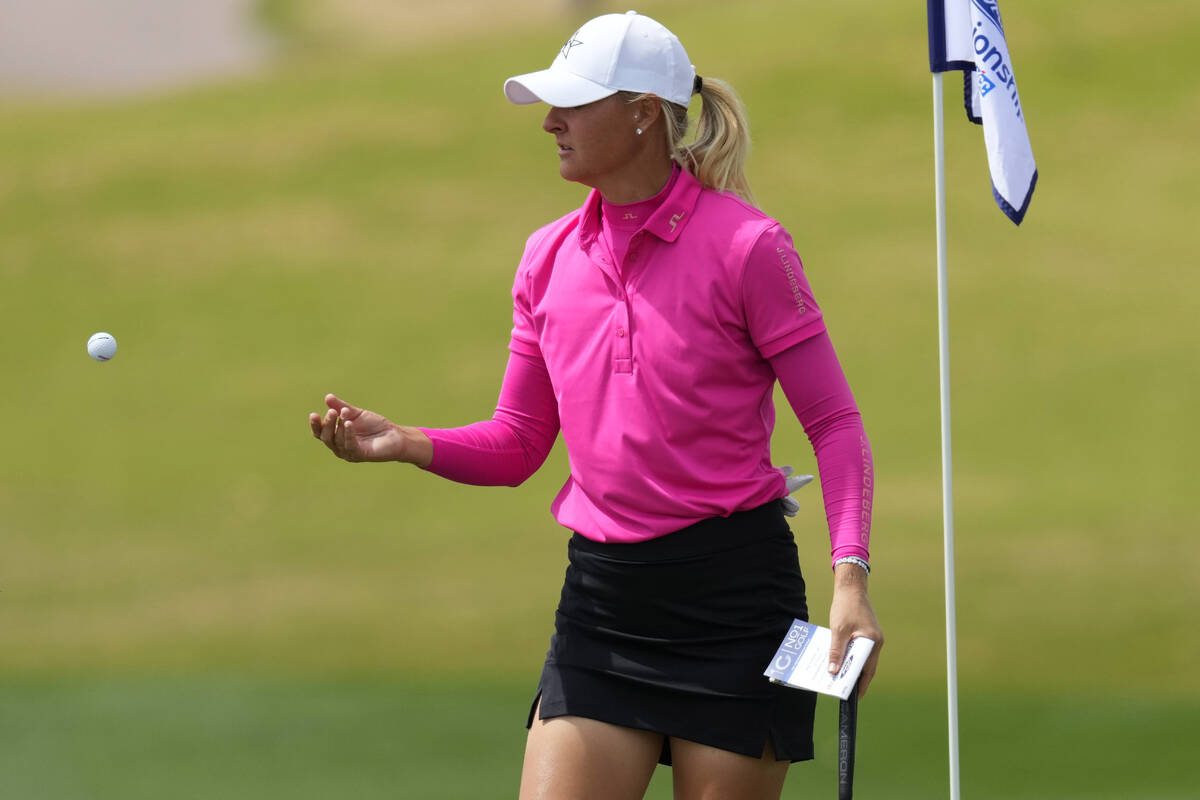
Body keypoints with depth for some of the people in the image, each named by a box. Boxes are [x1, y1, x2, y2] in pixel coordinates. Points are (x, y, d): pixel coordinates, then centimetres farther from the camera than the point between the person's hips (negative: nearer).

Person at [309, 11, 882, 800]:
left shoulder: (746, 246, -9)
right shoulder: (549, 258, 8)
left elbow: (835, 422, -6)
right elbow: (517, 445, 14)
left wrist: (851, 578, -17)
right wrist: (399, 442, -4)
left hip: (733, 593, -5)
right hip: (601, 595, 5)